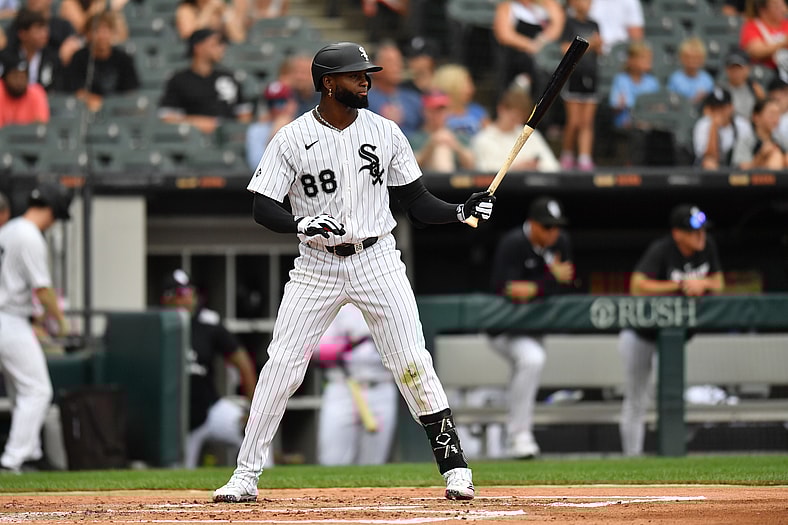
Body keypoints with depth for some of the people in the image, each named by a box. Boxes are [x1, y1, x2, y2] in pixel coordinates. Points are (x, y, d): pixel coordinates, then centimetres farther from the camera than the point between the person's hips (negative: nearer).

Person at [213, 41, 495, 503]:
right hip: (317, 265, -1)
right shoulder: (292, 139, -4)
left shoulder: (385, 132, 3)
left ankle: (454, 465, 1)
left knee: (412, 364, -6)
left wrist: (462, 211, -10)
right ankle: (247, 475, 3)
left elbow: (417, 203, 7)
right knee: (282, 366, -4)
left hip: (377, 259, 1)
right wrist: (303, 224, -26)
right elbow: (263, 208, -6)